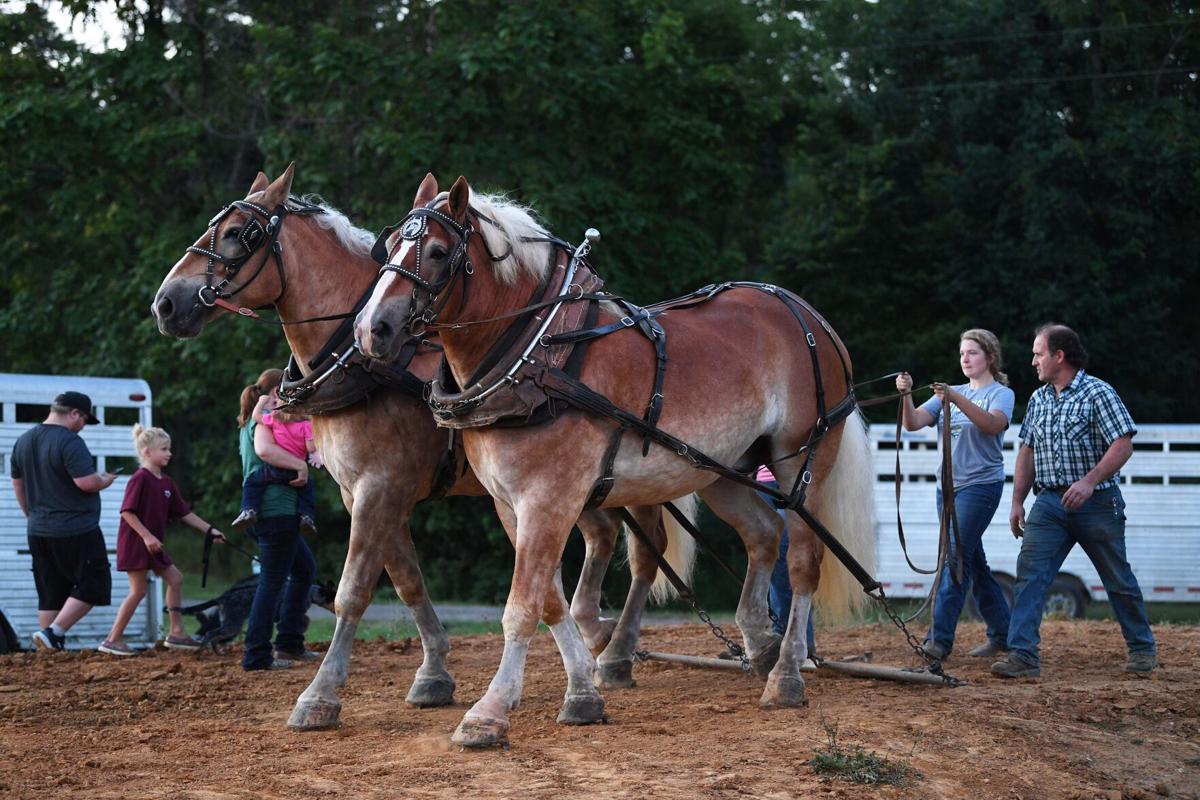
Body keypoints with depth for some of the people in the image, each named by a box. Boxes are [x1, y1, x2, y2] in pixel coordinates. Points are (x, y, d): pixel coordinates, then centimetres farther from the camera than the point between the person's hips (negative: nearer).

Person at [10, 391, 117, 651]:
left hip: (38, 532, 8)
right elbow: (86, 482, -22)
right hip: (77, 531, -8)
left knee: (50, 594, 12)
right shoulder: (70, 441, -15)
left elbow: (17, 483, 21)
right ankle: (53, 634, -9)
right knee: (91, 587, 1)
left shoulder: (23, 442, 12)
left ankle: (50, 649, 10)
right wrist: (106, 480, -2)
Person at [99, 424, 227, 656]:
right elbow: (127, 511, -21)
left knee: (175, 579, 10)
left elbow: (184, 513, 14)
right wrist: (147, 536, -24)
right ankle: (113, 639, -1)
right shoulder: (140, 479, -15)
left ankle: (177, 632, 16)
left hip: (153, 545, 9)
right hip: (134, 542, -9)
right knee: (138, 590, -7)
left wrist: (209, 530, 10)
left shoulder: (166, 483, 10)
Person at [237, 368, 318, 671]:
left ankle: (289, 643, 22)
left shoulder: (250, 422, 19)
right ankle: (257, 655, -4)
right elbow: (264, 449, -31)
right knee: (273, 582, -6)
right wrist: (300, 464, -23)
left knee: (305, 568, 21)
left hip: (262, 511, 10)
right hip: (276, 510, -10)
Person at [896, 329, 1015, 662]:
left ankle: (938, 639, -20)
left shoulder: (1001, 394, -2)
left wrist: (955, 399, -36)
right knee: (972, 560, 10)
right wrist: (905, 395, -18)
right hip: (948, 485, 7)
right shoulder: (951, 393, 15)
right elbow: (914, 422, 2)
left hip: (981, 485, -7)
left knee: (956, 557, -15)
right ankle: (1002, 633, 20)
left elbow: (993, 424, -25)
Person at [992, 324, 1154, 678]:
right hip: (1050, 503, 5)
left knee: (1118, 580, 7)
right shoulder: (1038, 399, 12)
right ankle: (1023, 656, -16)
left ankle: (1142, 649, 24)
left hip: (1096, 503, -5)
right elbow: (1027, 453, 17)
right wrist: (1017, 502, 11)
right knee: (1029, 574, -11)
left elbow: (1123, 445, -14)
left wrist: (1089, 481, -25)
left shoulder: (1098, 393, -8)